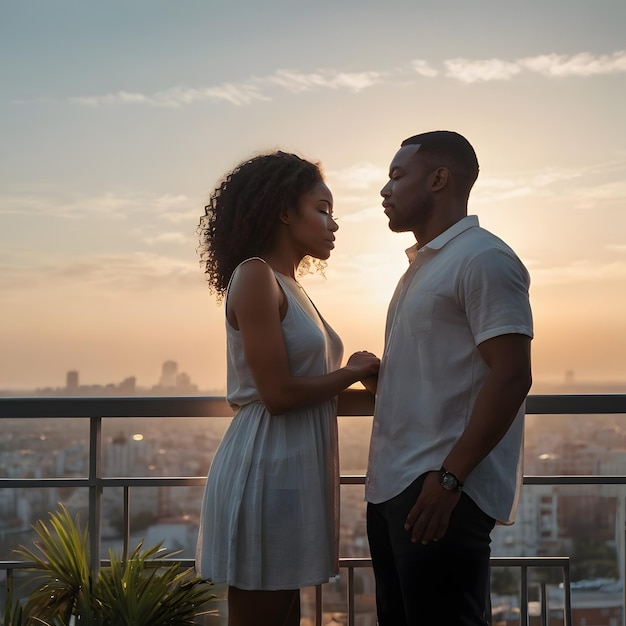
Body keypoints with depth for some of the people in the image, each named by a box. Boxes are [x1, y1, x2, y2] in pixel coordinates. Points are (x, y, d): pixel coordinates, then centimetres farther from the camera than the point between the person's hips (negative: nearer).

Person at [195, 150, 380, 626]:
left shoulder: (288, 285, 16)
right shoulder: (255, 276, -11)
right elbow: (277, 394, -18)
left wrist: (363, 384, 3)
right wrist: (354, 372, -6)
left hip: (294, 470, 9)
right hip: (266, 470, -9)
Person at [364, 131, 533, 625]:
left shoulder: (483, 259, -10)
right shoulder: (424, 264, 19)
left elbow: (511, 376, -18)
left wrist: (450, 477, -21)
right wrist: (378, 376, 8)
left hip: (440, 490, -9)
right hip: (393, 487, 9)